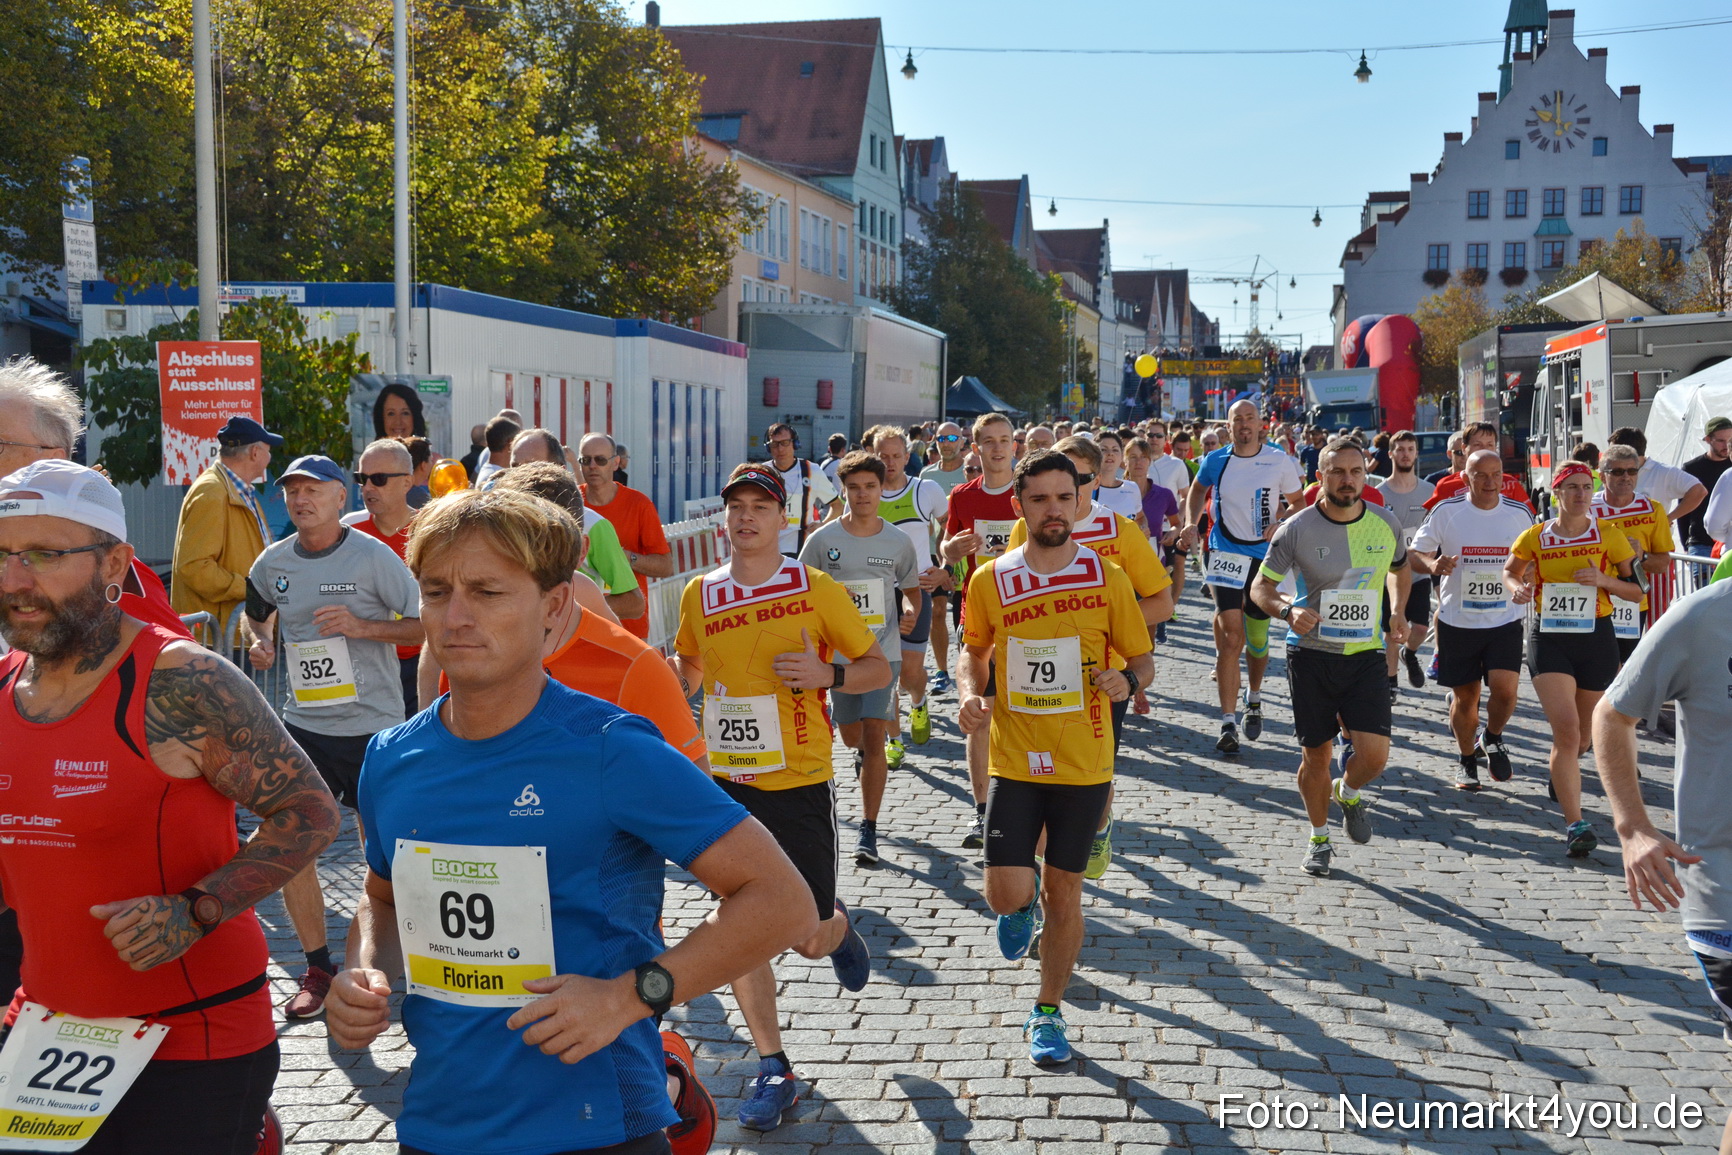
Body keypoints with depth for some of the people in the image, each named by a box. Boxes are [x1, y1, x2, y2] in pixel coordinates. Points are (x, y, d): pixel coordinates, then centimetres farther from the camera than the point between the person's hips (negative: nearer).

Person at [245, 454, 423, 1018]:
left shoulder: (372, 556, -9)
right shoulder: (273, 562, 5)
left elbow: (426, 624, -9)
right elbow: (257, 614, 25)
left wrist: (362, 626, -20)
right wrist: (258, 643, 4)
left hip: (372, 724, -4)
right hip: (303, 723, 4)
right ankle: (317, 968, 15)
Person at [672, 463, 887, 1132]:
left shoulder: (816, 589, -7)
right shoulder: (699, 594, 3)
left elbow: (878, 668, 0)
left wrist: (827, 674, -19)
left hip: (799, 785, -2)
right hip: (726, 784, 3)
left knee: (809, 940, 4)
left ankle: (839, 929, 42)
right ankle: (773, 1070, 15)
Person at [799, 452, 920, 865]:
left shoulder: (898, 541, 0)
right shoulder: (822, 540, -3)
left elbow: (911, 590, 13)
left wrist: (911, 612, -9)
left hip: (883, 650, -1)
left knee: (874, 736, -10)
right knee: (852, 736, 14)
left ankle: (868, 829, -3)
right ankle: (863, 753, 54)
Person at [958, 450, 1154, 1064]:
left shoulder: (1107, 579, -4)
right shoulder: (989, 581, -2)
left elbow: (1143, 658, 5)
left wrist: (1128, 679, -18)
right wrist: (971, 693, -5)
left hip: (1084, 763, 0)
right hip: (1014, 760, 0)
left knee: (1064, 890, 8)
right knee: (1007, 894, -7)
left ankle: (1048, 1013, 27)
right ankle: (1025, 903, 32)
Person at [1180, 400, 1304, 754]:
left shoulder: (1280, 461, -4)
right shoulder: (1215, 461, 0)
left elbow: (1297, 502, 6)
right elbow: (1197, 491, 20)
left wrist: (1281, 523, -14)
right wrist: (1191, 524, 4)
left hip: (1265, 555, 1)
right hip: (1224, 553, -1)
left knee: (1257, 638, 12)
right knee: (1231, 636, -12)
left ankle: (1254, 700, 40)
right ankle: (1227, 724, -10)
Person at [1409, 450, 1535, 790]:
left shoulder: (1520, 514, 1)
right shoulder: (1446, 512, -4)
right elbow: (1414, 554, 2)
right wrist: (1433, 564, -21)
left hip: (1505, 621, 0)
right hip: (1457, 620, 0)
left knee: (1505, 689, -16)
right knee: (1464, 698, 8)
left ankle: (1492, 739, 15)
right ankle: (1468, 761, 31)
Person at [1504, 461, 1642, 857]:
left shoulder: (1609, 536, -2)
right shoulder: (1535, 537, 0)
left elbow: (1637, 591, 2)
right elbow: (1509, 571, 17)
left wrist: (1603, 580, -16)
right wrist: (1518, 587, -5)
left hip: (1596, 638, 1)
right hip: (1549, 638, -1)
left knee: (1581, 733, 17)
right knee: (1566, 728, -17)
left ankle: (1561, 772, 54)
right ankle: (1576, 824, -17)